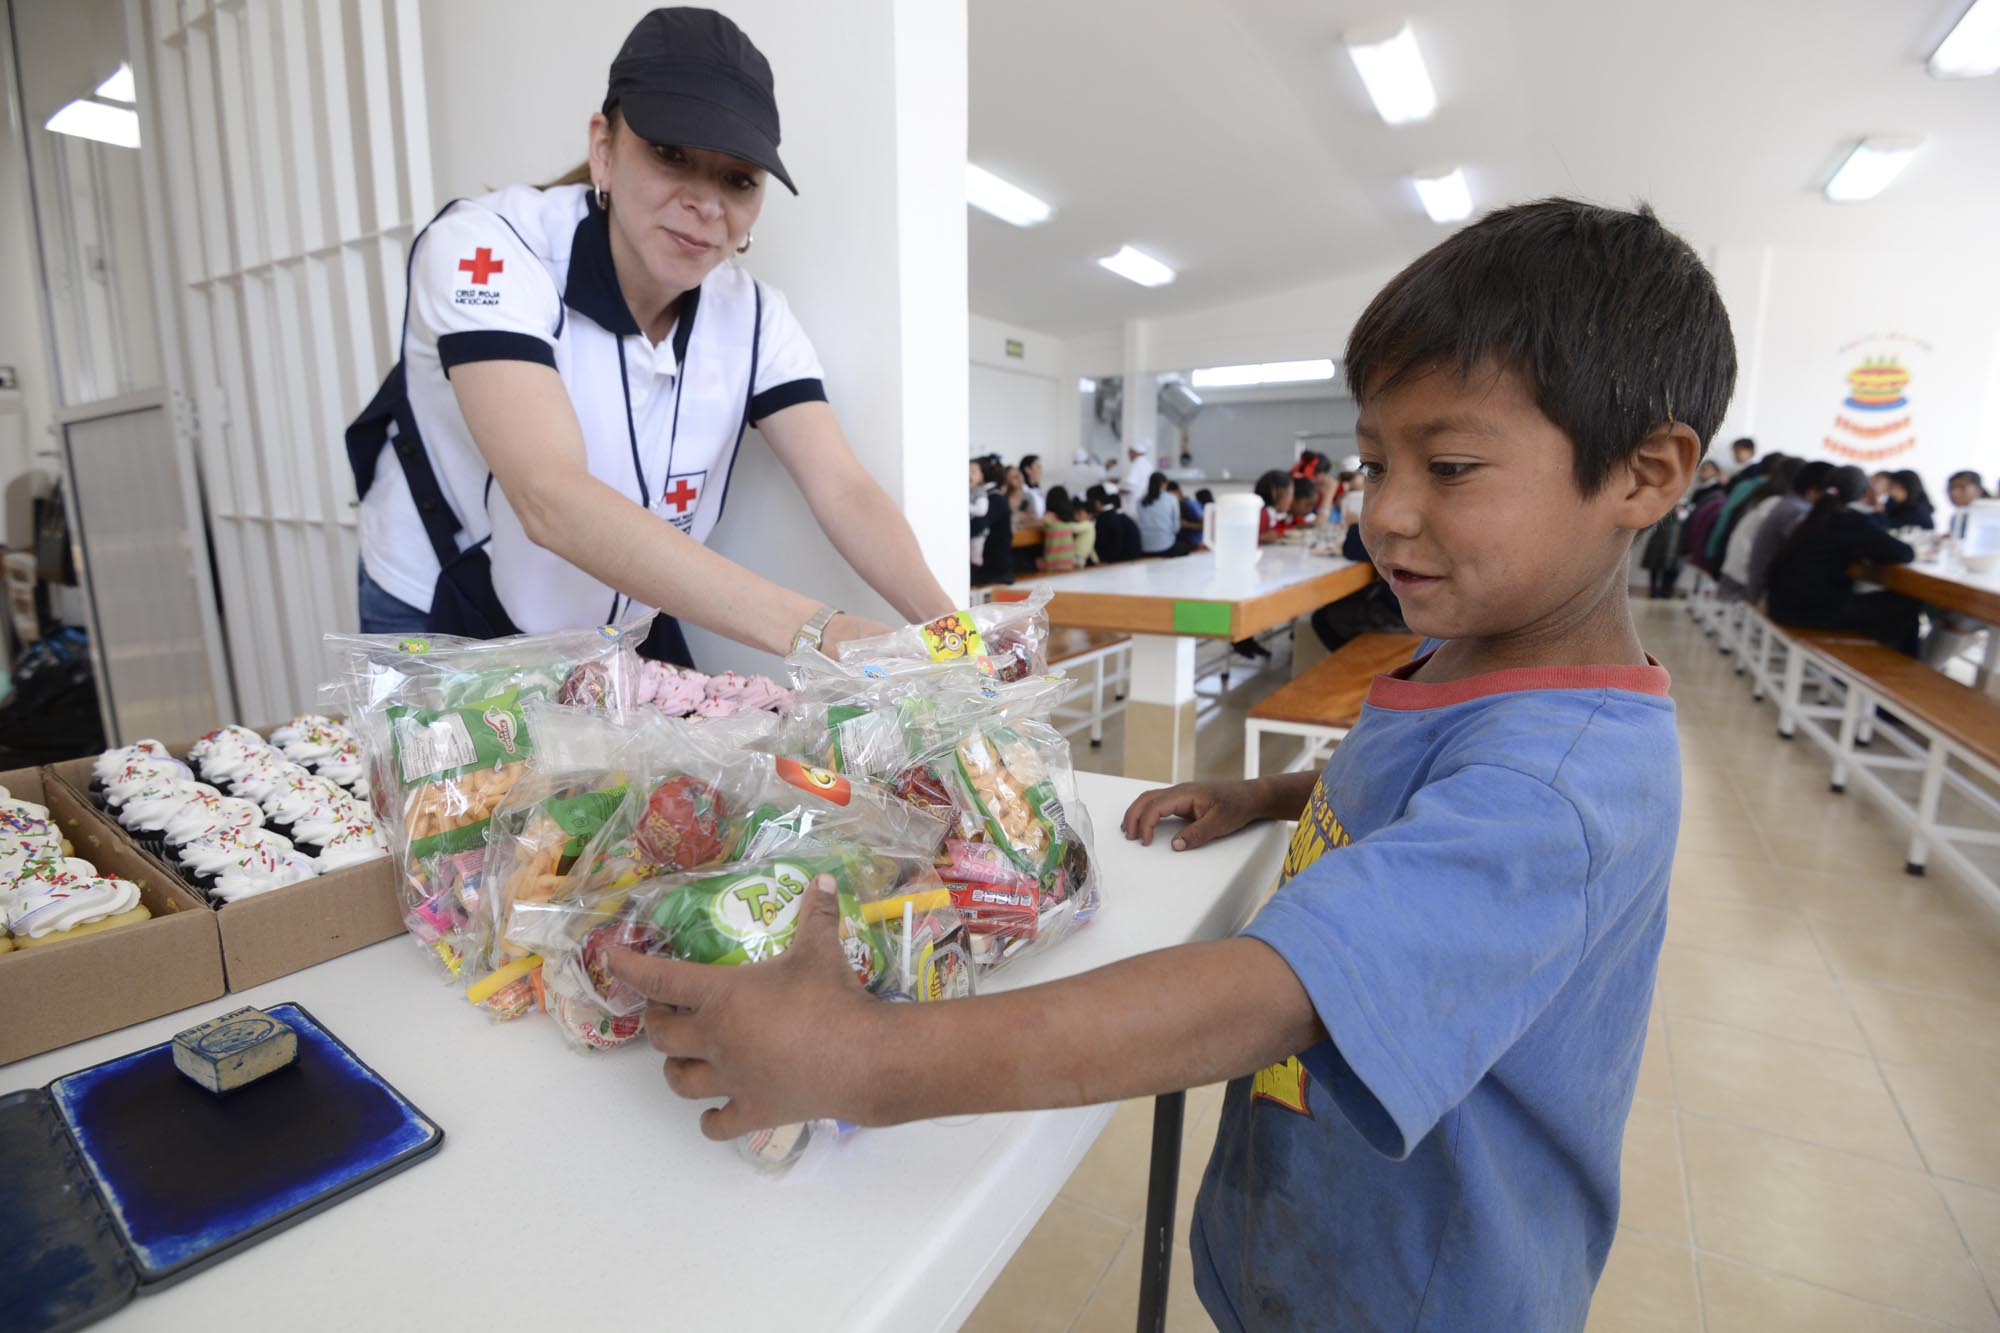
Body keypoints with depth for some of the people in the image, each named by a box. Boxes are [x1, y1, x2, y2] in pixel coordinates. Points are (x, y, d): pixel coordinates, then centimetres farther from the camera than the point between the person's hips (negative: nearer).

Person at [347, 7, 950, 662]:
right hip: (441, 630, -3)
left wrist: (946, 624, -39)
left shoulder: (751, 314, -12)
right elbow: (550, 498, -41)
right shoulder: (489, 249, -26)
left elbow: (844, 490, -20)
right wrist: (813, 630, -51)